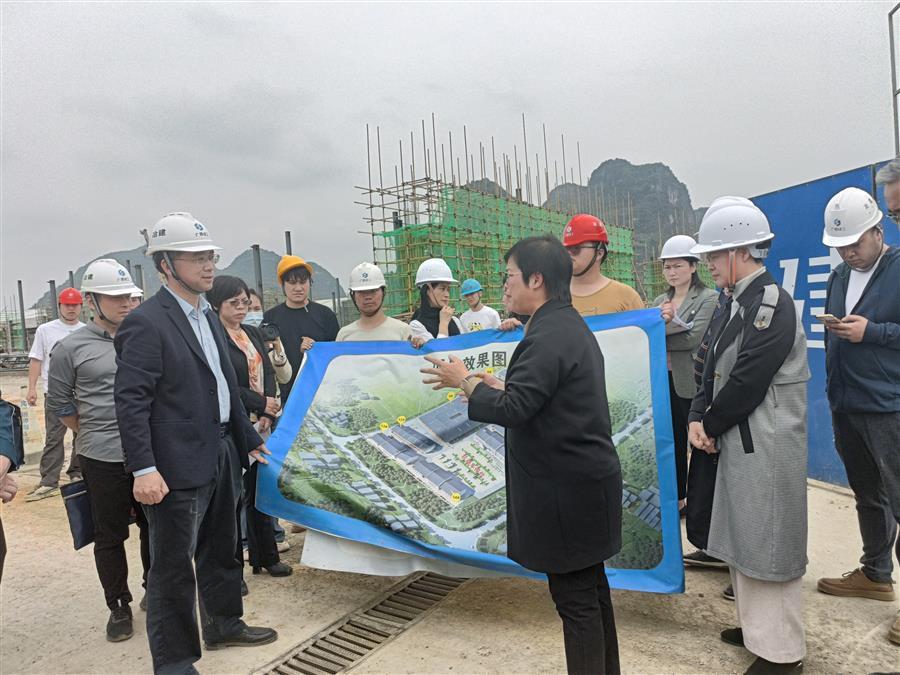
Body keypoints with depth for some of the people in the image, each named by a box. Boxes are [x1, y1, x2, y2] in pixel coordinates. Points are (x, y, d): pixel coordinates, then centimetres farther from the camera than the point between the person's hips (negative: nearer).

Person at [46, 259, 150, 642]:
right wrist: (98, 436, 9)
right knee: (110, 535, 9)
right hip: (103, 460, -2)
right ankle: (119, 606, 26)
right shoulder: (71, 348, -4)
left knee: (154, 525, 14)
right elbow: (60, 404, 4)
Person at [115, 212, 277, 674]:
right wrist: (143, 469, -23)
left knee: (220, 550, 23)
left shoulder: (208, 317, 12)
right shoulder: (145, 323, -14)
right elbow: (131, 401, -18)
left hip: (222, 457, 9)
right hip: (179, 467, -8)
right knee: (173, 567, 6)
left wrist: (249, 441, 19)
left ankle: (223, 624, 42)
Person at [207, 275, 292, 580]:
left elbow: (268, 373, 8)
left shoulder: (253, 334, 13)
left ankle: (266, 556, 26)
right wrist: (262, 404, -12)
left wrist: (268, 414, -5)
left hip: (261, 424, 7)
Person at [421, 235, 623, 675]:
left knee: (575, 597, 3)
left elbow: (513, 409, -25)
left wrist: (465, 382, -12)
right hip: (583, 480, 11)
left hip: (566, 489, -11)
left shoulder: (548, 336, -21)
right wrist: (503, 387, 13)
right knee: (590, 586, 21)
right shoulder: (569, 325, 12)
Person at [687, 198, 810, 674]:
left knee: (768, 543, 3)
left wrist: (711, 428, -8)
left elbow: (747, 382, -21)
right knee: (743, 539, 19)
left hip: (766, 447, -9)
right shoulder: (742, 302, 11)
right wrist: (698, 418, -3)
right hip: (741, 441, 9)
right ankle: (758, 625, 37)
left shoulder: (772, 303, -17)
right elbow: (715, 367, 11)